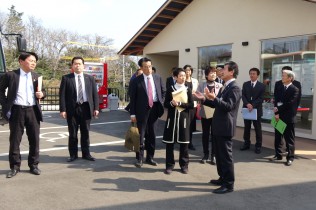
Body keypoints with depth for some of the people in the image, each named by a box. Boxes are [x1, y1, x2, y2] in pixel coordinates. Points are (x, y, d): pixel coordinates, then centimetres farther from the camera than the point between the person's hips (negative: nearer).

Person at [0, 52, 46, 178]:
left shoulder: (36, 77, 10)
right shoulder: (10, 75, -1)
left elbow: (42, 91, 19)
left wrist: (42, 94, -4)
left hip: (33, 111, 3)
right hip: (17, 110, -3)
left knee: (34, 139, 6)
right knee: (15, 140, 4)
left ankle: (33, 165, 18)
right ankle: (15, 167, 16)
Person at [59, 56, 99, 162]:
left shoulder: (90, 78, 10)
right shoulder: (66, 78, 3)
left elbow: (95, 94, 8)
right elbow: (62, 95, -1)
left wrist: (96, 108, -1)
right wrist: (63, 109, -10)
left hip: (86, 108, 2)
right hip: (72, 109, -1)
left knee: (85, 133, 9)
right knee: (72, 133, 5)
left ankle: (86, 154, 19)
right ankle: (73, 154, 17)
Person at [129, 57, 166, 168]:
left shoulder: (157, 78, 5)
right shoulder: (136, 80, -6)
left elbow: (163, 91, 17)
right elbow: (133, 98, -5)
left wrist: (161, 103, 5)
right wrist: (132, 113, -9)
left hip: (154, 109, 4)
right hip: (142, 110, -3)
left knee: (152, 134, 11)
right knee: (141, 135, 1)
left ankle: (150, 157, 23)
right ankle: (139, 158, 12)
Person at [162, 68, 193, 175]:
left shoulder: (188, 90, 4)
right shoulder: (170, 89, 4)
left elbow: (191, 105, -3)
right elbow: (165, 104, 3)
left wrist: (179, 103, -13)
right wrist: (172, 103, -17)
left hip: (184, 118, 0)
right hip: (172, 118, 0)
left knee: (184, 143, 5)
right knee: (169, 142, 3)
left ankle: (184, 165, 19)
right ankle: (169, 165, 14)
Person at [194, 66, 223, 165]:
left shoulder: (219, 86, 2)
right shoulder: (201, 85, 4)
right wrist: (202, 98, -20)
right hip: (204, 112, 1)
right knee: (205, 134, 9)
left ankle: (213, 155, 15)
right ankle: (205, 155, 21)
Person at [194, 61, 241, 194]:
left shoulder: (234, 88, -15)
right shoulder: (225, 87, 17)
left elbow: (228, 106, -26)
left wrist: (214, 98, -36)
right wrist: (205, 99, 12)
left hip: (225, 127, -10)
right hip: (218, 126, 10)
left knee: (226, 155, -3)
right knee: (219, 154, 17)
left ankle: (229, 184, 6)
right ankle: (223, 178, 30)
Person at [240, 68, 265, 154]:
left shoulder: (262, 86, 0)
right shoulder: (245, 84, 7)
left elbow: (261, 98, -8)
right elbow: (243, 96, 0)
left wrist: (253, 105, -20)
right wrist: (247, 104, -17)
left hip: (257, 109, -3)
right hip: (246, 108, 3)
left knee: (257, 128, 3)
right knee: (246, 128, 10)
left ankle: (258, 146, 10)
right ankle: (246, 144, 21)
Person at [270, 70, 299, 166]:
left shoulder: (295, 90, -7)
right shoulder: (279, 88, 11)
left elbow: (289, 104, -16)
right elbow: (276, 101, 4)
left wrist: (278, 109, -11)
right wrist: (276, 113, -9)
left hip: (289, 118, -6)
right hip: (278, 117, 6)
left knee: (289, 138, 3)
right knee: (277, 137, 12)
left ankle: (290, 157, 12)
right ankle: (278, 155, 23)